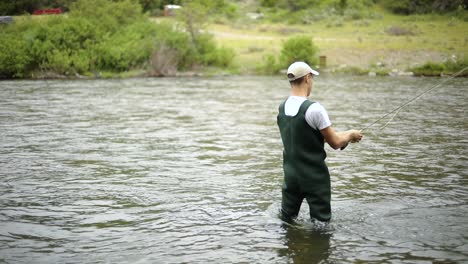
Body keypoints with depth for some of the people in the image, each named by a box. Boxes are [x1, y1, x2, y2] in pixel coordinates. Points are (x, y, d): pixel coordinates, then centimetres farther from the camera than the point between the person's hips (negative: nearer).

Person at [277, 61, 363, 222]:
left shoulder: (282, 108, 2)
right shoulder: (314, 109, -21)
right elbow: (335, 143, -12)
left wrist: (344, 136, 17)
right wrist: (351, 134, 9)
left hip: (291, 174, 6)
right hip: (314, 177, -6)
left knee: (286, 220, 17)